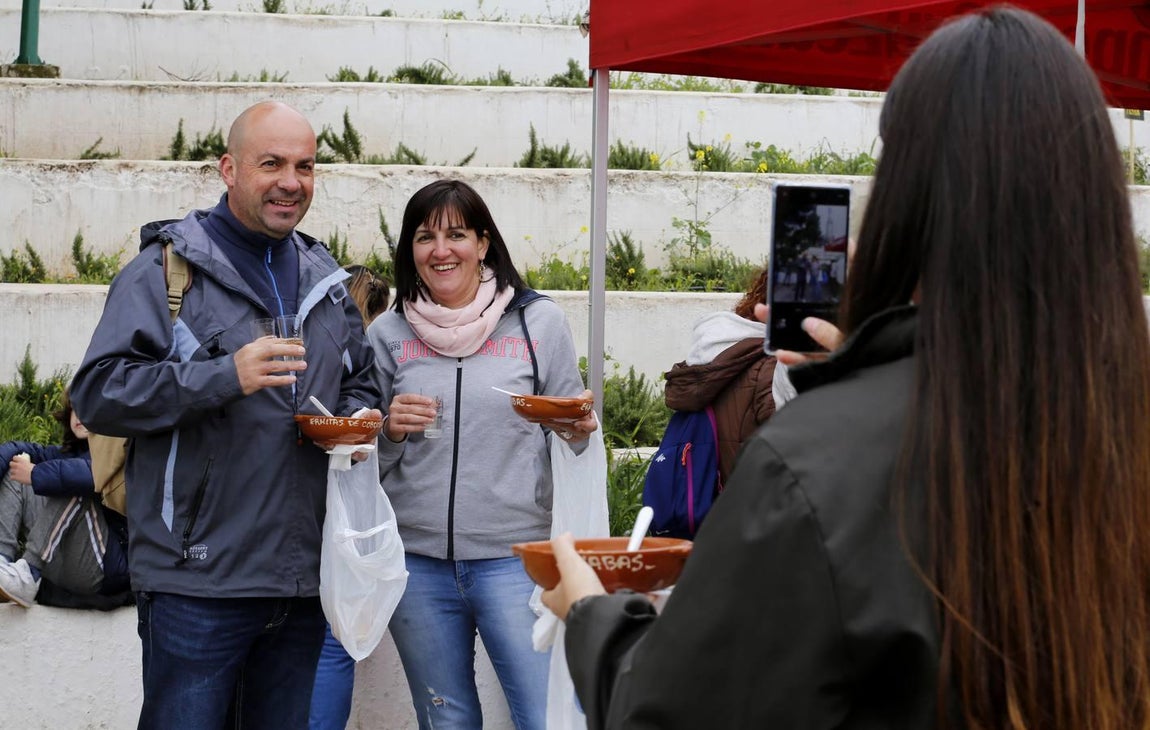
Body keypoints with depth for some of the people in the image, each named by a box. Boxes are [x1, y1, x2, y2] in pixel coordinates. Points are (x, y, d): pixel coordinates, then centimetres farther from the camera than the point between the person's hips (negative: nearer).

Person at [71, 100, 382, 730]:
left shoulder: (328, 282, 15)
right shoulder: (169, 269, -4)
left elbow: (359, 383, 28)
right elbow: (98, 392, -13)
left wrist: (358, 418, 3)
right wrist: (225, 377, -23)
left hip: (305, 583, 6)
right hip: (198, 582, -6)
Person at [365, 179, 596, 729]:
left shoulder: (539, 322, 2)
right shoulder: (389, 335, 6)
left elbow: (573, 430, 10)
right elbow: (370, 461, 12)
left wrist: (580, 431, -13)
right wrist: (392, 431, -8)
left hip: (513, 555, -2)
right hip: (418, 561, 2)